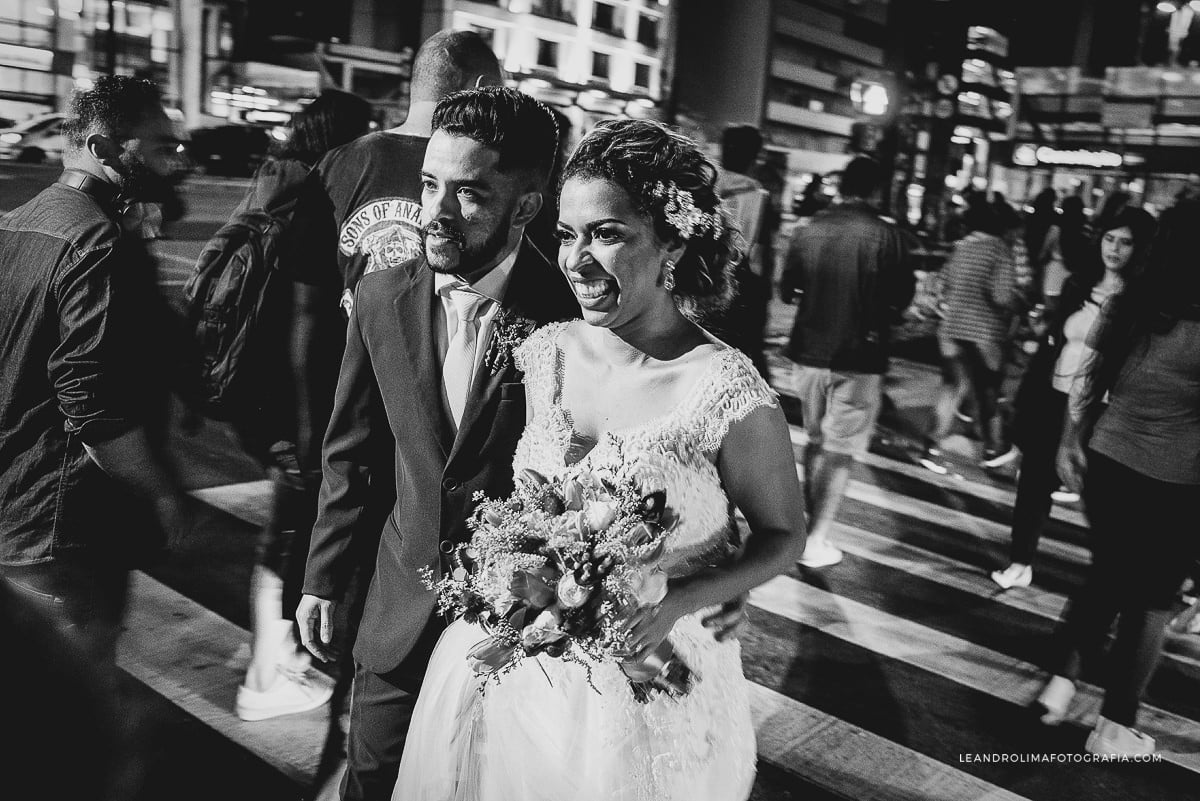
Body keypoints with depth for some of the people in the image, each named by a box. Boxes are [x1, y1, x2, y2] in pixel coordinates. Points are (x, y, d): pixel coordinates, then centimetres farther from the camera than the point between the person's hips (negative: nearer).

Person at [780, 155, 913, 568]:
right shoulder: (885, 235, -11)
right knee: (840, 451, 4)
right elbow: (902, 295, -5)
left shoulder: (807, 231, -2)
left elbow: (786, 290, 6)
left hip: (809, 352, 4)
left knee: (815, 442, 19)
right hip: (859, 357, -4)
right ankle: (817, 541, 5)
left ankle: (812, 524, 28)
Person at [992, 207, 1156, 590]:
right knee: (1033, 483, 9)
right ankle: (1020, 563, 23)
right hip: (1053, 401, 5)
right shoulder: (1076, 285, 6)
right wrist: (1026, 398, 6)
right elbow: (1050, 343, 9)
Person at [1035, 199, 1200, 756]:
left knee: (1105, 576, 24)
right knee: (1150, 600, 11)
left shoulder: (1124, 306, -3)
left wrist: (1072, 440, 14)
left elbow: (1087, 384, 4)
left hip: (1107, 461, 5)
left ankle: (1060, 681, 22)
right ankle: (1115, 727, 23)